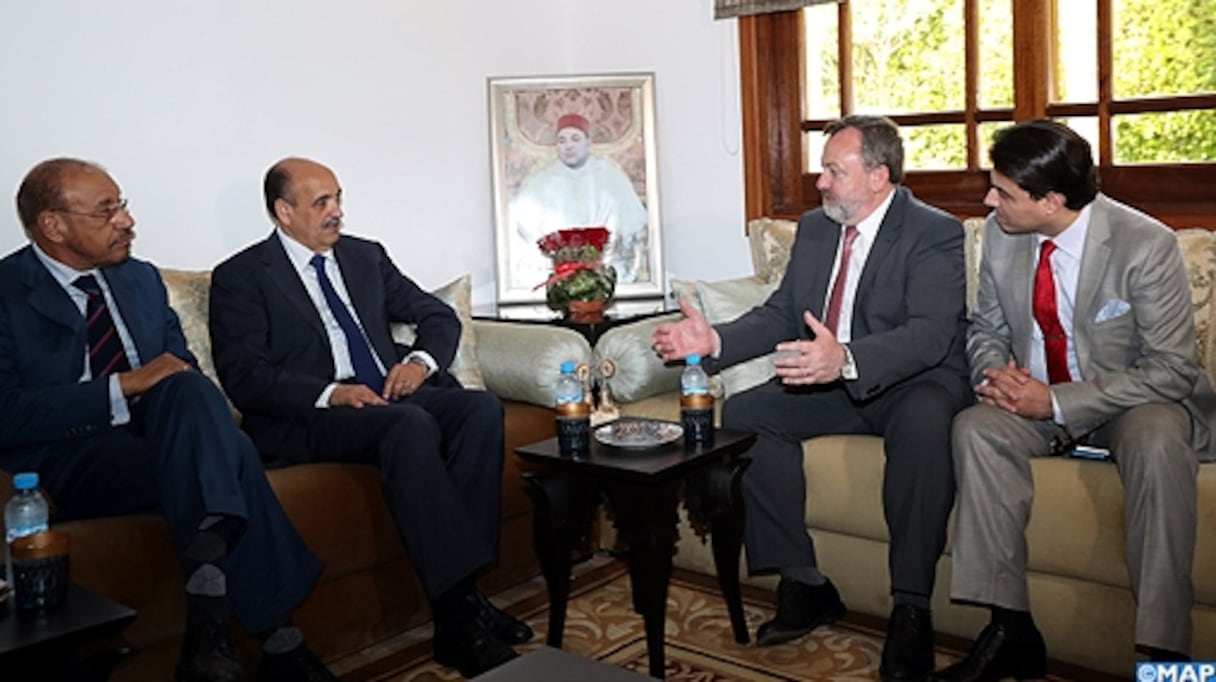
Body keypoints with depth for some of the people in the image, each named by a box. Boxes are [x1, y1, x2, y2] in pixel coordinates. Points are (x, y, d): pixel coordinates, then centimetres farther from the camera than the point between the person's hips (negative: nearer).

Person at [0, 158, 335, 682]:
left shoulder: (141, 278, 18)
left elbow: (184, 367, 20)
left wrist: (184, 396, -5)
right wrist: (124, 386, -18)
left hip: (155, 433, 5)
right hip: (67, 459, -5)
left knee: (188, 390, -31)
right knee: (224, 456, -31)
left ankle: (210, 618, -35)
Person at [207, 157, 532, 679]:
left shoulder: (366, 256, 18)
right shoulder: (240, 277, 2)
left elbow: (440, 316, 20)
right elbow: (244, 376, -8)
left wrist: (422, 360, -3)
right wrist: (330, 393, -21)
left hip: (392, 397, 6)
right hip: (308, 420, -6)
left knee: (481, 407, -23)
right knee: (410, 423, -35)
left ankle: (465, 595, -24)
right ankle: (456, 613, -33)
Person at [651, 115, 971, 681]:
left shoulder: (935, 234, -11)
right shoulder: (814, 228, 10)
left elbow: (930, 334, -25)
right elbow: (780, 314, 11)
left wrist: (846, 358, -43)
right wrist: (716, 340, -9)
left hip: (913, 381, -6)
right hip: (829, 381, 6)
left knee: (923, 423, -39)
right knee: (743, 415, -15)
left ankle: (911, 608, -26)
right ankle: (802, 584, -8)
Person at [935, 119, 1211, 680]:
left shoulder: (1147, 245, -18)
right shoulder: (1001, 234, -4)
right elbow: (987, 329, 10)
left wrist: (1057, 401, -24)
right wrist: (993, 372, -15)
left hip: (1132, 402, -4)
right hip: (1037, 399, 4)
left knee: (1156, 441, -36)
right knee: (975, 428, -26)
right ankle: (1011, 631, -22)